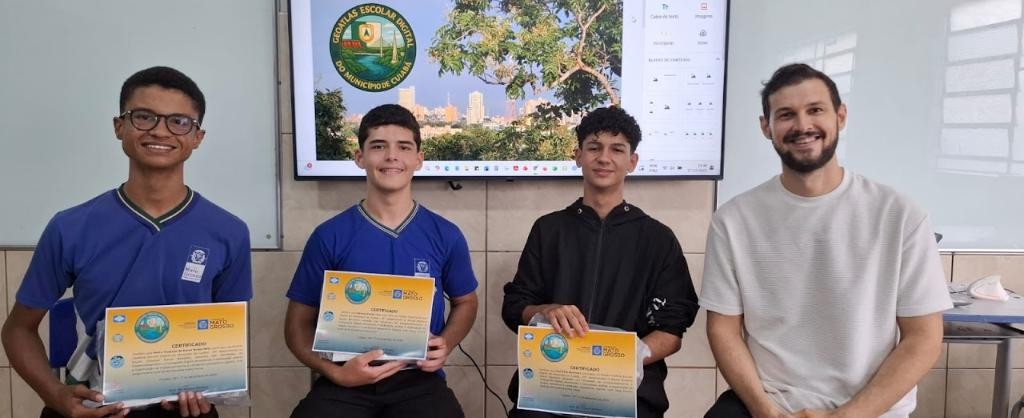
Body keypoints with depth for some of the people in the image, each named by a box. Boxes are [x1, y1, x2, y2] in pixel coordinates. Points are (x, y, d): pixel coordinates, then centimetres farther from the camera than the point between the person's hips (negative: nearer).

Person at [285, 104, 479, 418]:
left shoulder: (446, 236, 3)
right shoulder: (329, 236, 1)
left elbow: (465, 302, 18)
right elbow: (299, 323, 6)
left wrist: (446, 344, -2)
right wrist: (334, 372, -12)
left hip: (418, 379, 1)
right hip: (346, 382, -1)